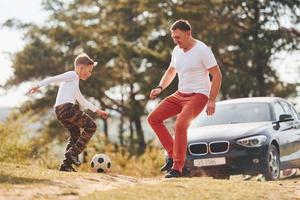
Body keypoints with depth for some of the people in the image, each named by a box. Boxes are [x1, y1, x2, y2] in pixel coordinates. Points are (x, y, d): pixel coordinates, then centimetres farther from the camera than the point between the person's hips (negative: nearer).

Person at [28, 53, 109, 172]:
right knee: (91, 126, -3)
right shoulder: (72, 75, 3)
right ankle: (73, 153, -8)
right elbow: (54, 79, -8)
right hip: (67, 107, -10)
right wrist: (38, 86, -17)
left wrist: (97, 111, 38)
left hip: (60, 112, 10)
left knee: (75, 134, 17)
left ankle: (66, 165, 13)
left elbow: (83, 102, 40)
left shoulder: (75, 82, 33)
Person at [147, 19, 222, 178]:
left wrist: (212, 101, -18)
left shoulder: (202, 50, -13)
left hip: (198, 95, -8)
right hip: (180, 94, 8)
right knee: (153, 118, -2)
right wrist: (160, 88, 6)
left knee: (180, 125, -28)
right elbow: (171, 71, 25)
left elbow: (217, 75, -12)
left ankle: (177, 167, -22)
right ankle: (172, 154, 1)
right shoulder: (177, 50, 9)